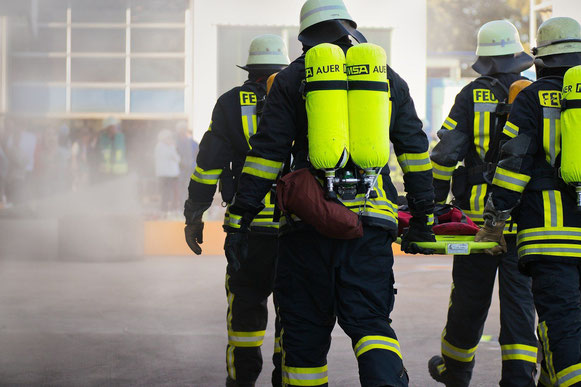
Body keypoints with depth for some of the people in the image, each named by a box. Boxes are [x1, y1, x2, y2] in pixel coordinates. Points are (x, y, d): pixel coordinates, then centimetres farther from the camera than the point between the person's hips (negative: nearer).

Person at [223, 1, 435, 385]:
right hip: (372, 221, 2)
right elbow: (416, 150, 15)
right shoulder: (389, 77, 14)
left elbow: (266, 152, 1)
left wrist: (239, 220, 3)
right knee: (370, 320, 2)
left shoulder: (293, 78, 6)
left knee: (305, 325, 9)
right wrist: (423, 218, 21)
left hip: (309, 221, -2)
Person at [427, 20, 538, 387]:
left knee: (470, 293, 10)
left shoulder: (472, 95, 1)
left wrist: (433, 201, 5)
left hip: (479, 211, 0)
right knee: (519, 295, 3)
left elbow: (446, 152, -2)